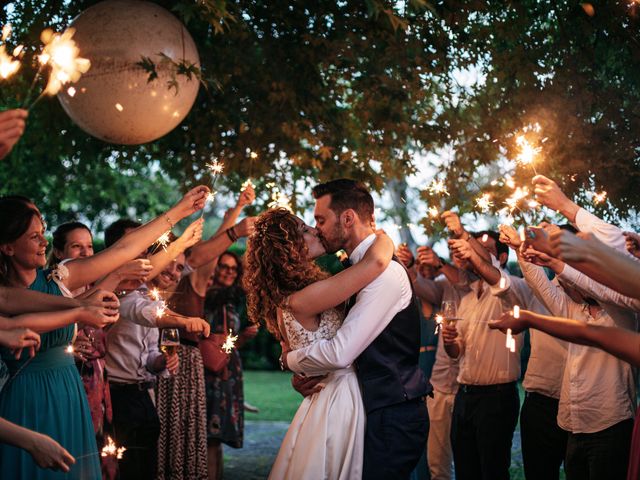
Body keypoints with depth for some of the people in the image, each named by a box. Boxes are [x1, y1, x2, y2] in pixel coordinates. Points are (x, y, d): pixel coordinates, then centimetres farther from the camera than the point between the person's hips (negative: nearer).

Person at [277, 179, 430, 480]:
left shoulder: (385, 272, -19)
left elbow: (340, 353, -24)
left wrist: (290, 360, -7)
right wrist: (304, 373, 3)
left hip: (392, 419, -9)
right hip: (378, 411, 9)